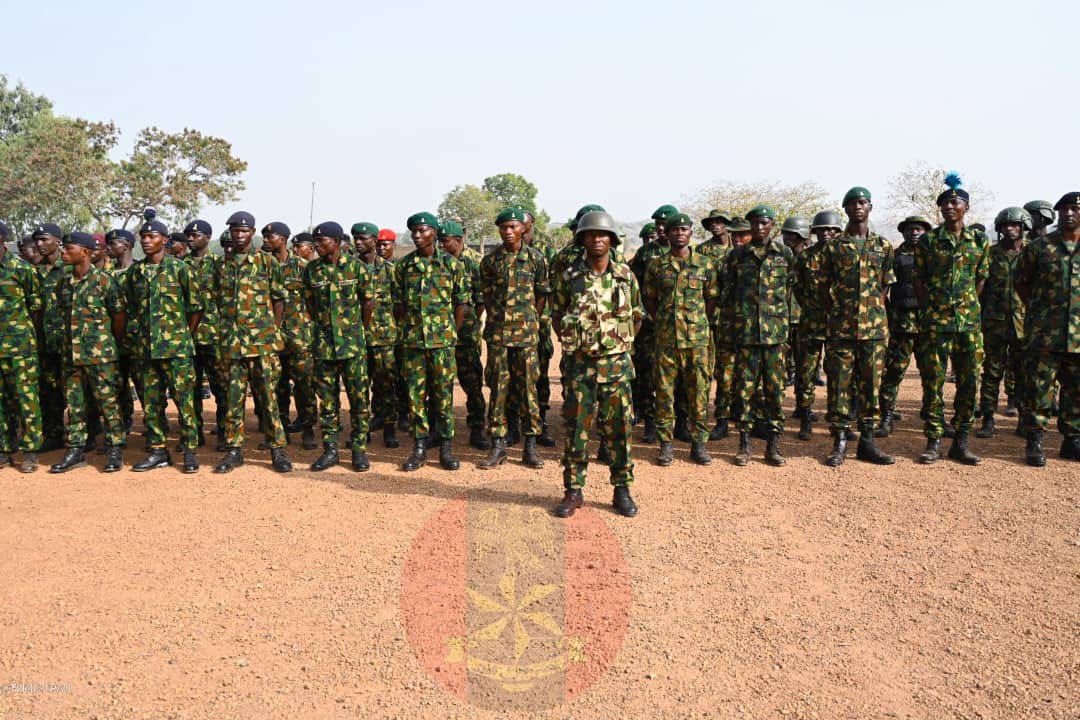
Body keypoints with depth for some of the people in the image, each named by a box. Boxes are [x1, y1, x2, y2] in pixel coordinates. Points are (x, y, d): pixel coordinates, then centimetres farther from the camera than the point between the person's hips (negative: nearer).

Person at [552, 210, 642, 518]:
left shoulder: (625, 275, 3)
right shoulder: (569, 275, 0)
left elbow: (637, 314, 15)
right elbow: (557, 314, 12)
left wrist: (621, 341, 12)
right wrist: (572, 341, 9)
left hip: (617, 362, 1)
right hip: (580, 363, -1)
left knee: (619, 427, 5)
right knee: (576, 428, 3)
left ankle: (622, 489, 17)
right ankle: (573, 490, 14)